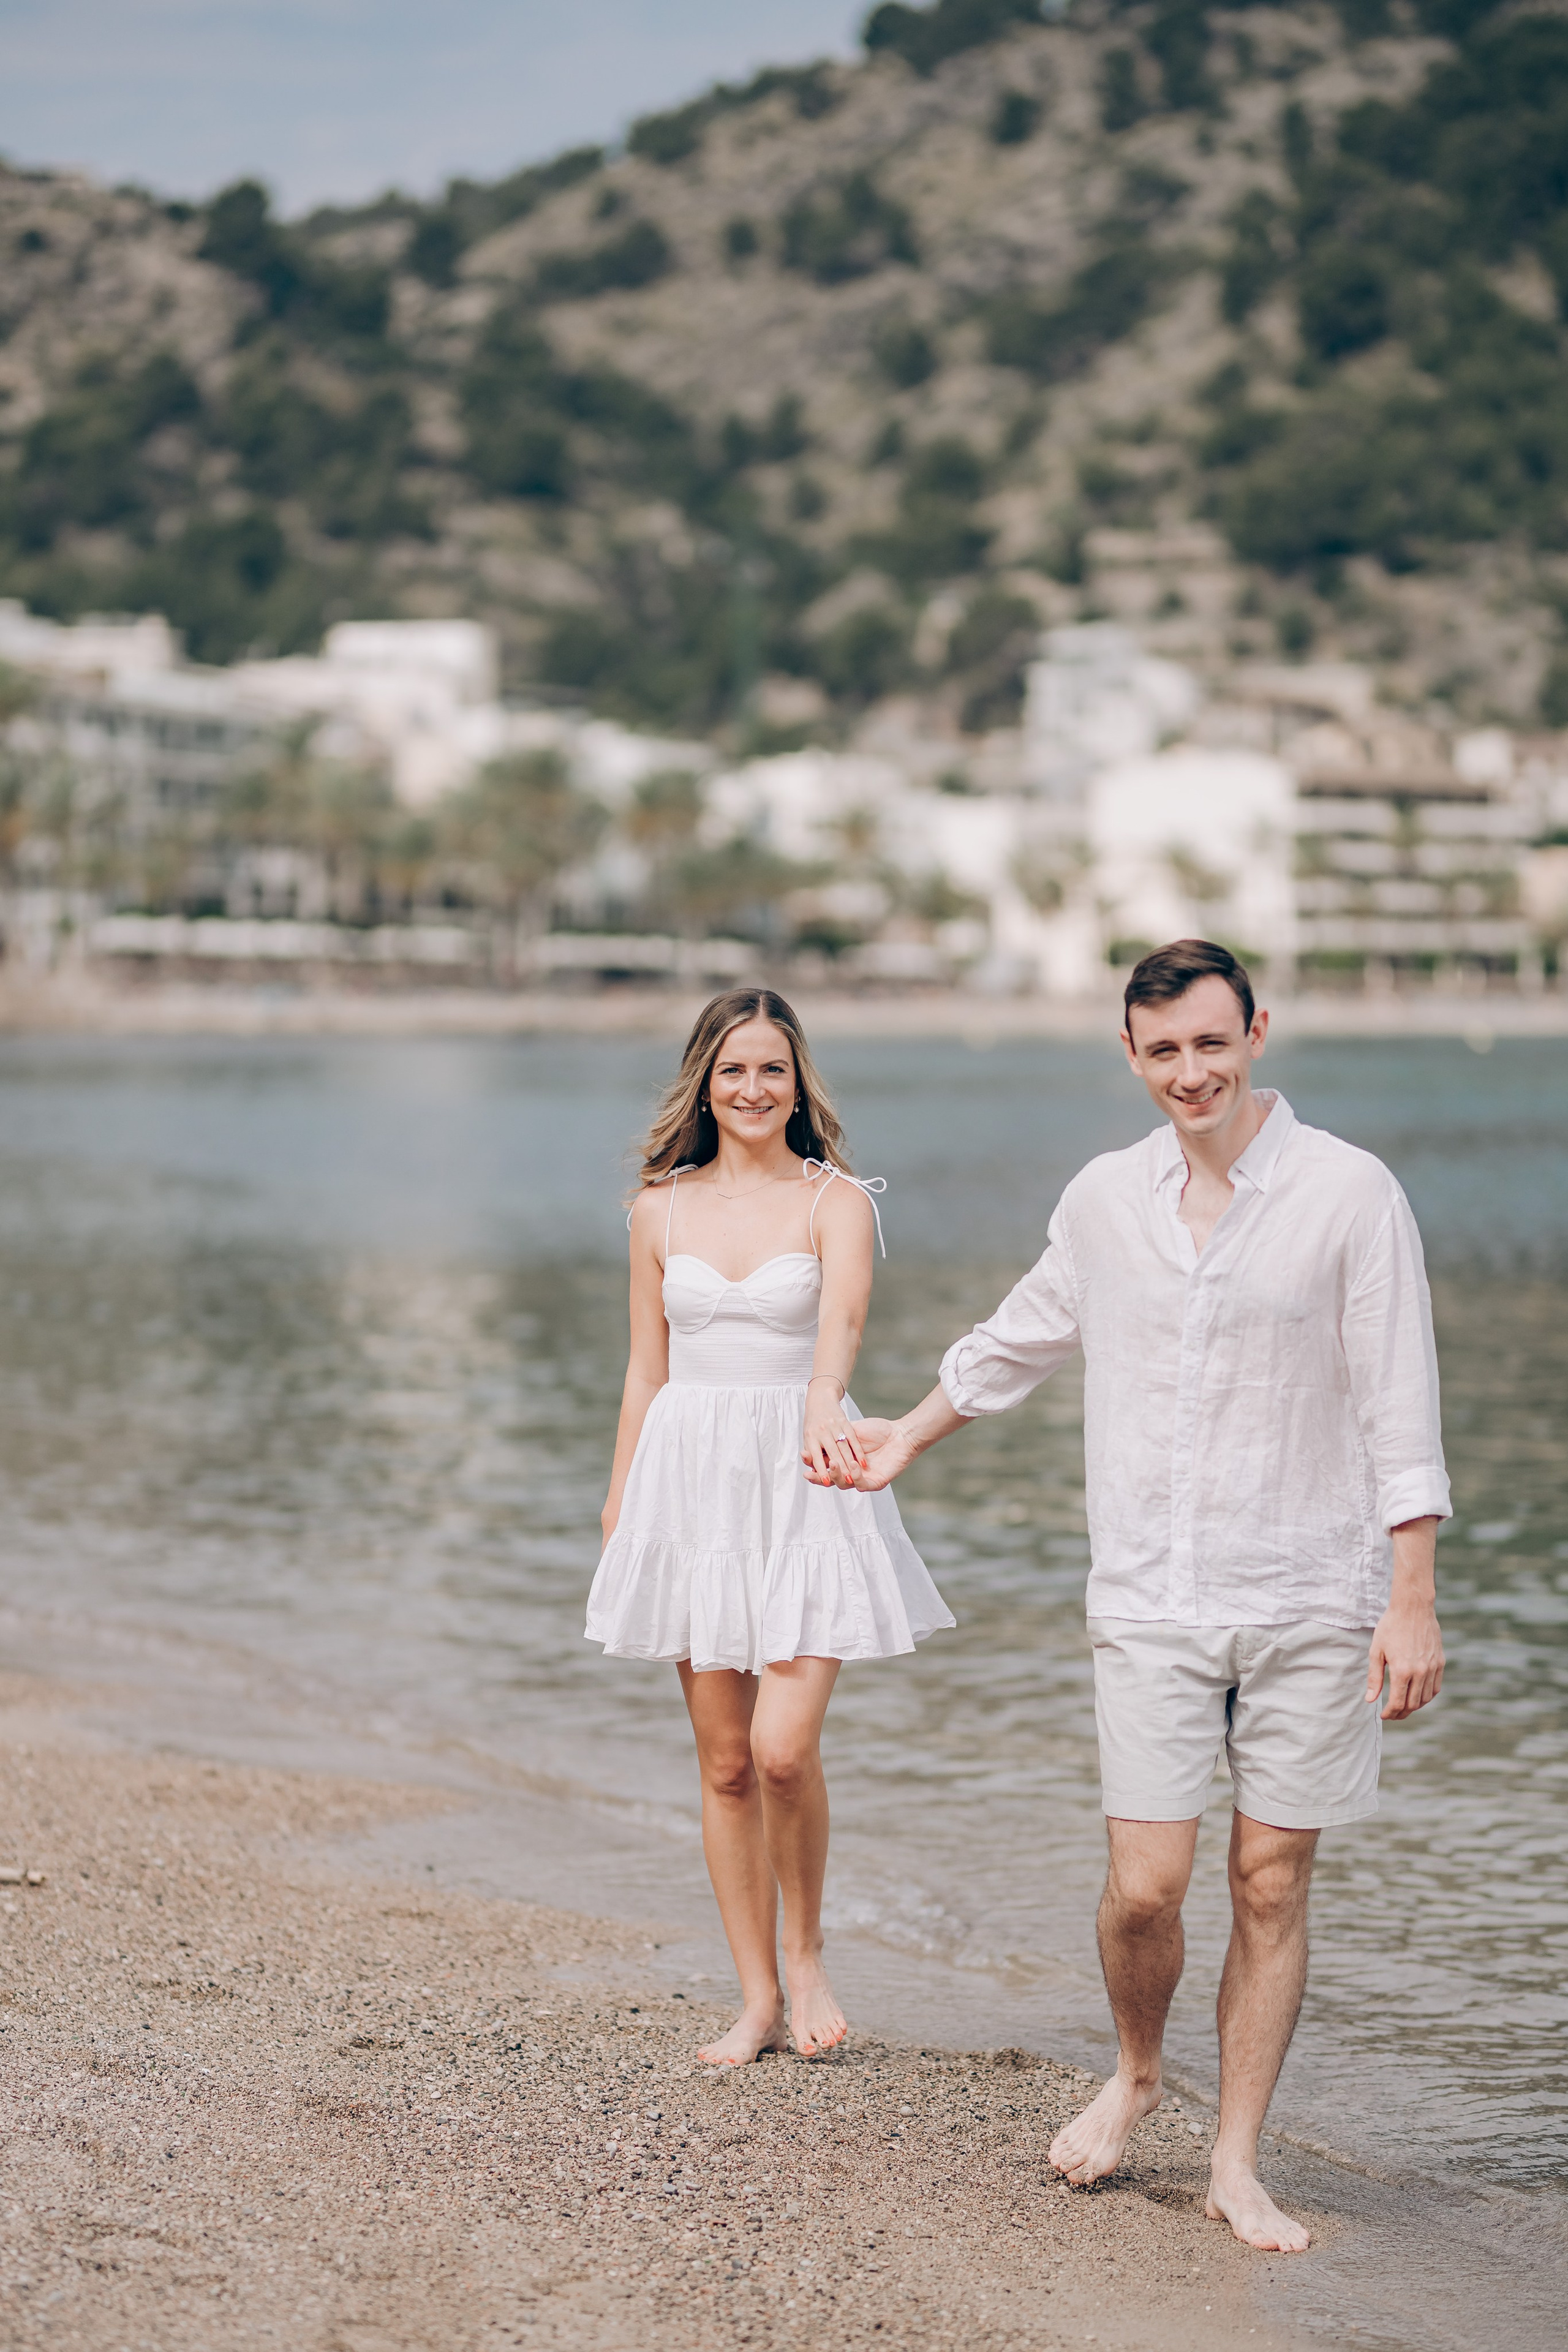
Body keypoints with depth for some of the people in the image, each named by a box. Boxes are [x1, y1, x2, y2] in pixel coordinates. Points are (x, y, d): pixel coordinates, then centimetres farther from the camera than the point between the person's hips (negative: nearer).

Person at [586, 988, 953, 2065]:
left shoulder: (837, 1200, -2)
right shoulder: (662, 1209, 8)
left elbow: (842, 1317, -23)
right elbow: (646, 1372, 13)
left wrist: (822, 1407, -43)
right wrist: (618, 1511, 9)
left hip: (804, 1485, -3)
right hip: (693, 1481, 3)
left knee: (784, 1747, -14)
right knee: (725, 1762, 5)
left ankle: (806, 1953, 13)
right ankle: (759, 2001, 15)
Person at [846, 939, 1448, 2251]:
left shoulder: (1350, 1194, -6)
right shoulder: (1106, 1199, 5)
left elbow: (1401, 1410, -6)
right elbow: (1021, 1340, 24)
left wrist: (1413, 1600, -11)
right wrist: (909, 1438, 35)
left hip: (1309, 1601, -2)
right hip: (1151, 1601, 2)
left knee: (1273, 1884, 3)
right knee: (1145, 1886, -4)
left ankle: (1237, 2165, 16)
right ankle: (1136, 2072, 27)